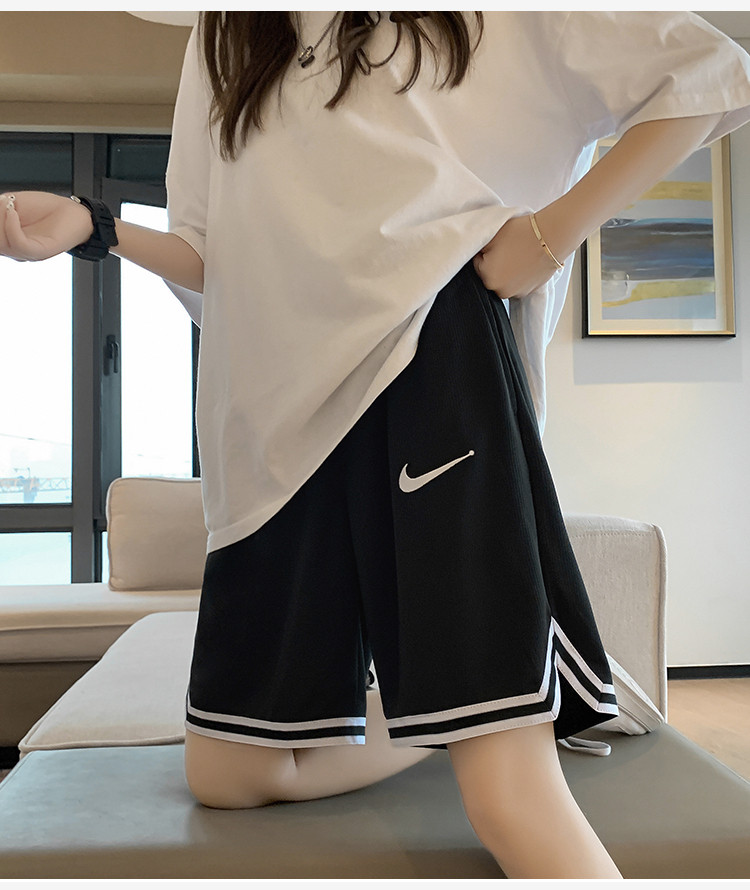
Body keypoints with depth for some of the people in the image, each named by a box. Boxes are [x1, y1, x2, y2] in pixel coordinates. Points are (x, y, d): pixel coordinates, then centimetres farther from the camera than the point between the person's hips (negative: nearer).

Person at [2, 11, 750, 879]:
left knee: (509, 788, -17)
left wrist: (555, 227, -4)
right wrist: (92, 227, 4)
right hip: (279, 410, 6)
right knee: (225, 770, 10)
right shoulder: (226, 37, 27)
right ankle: (461, 718, 25)